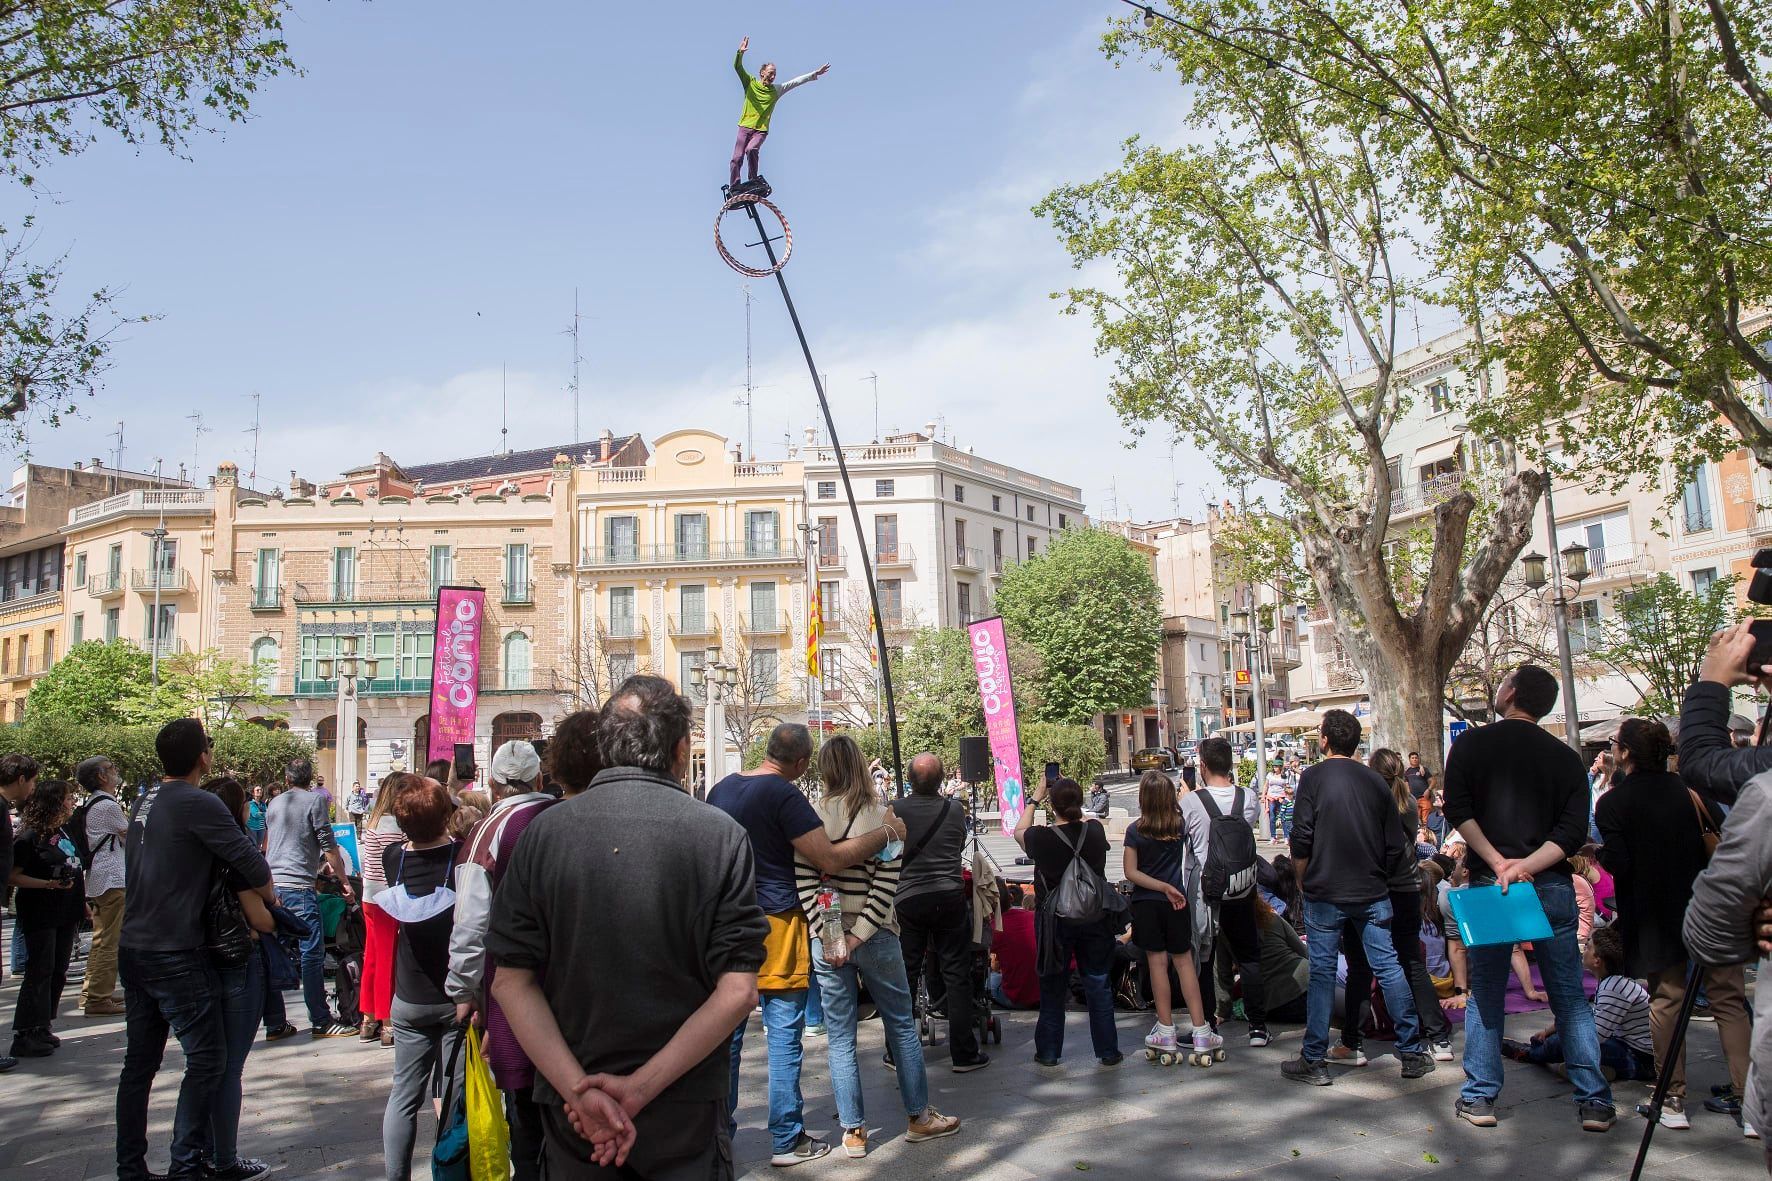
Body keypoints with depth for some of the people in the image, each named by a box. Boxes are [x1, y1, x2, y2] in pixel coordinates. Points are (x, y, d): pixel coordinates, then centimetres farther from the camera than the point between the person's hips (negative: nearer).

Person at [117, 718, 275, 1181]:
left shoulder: (144, 801, 10)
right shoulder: (198, 804, -16)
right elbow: (250, 861, -18)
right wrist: (270, 899, 1)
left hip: (133, 949, 9)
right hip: (176, 956, -8)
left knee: (139, 1062, 15)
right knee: (207, 1058, 0)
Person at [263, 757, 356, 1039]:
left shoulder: (275, 802, 17)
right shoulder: (316, 798, -2)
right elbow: (328, 844, -7)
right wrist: (343, 880, 1)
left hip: (271, 885, 7)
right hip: (299, 886, -7)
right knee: (312, 953, -3)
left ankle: (274, 1023, 14)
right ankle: (322, 1022, 0)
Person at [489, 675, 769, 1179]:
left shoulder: (544, 832, -6)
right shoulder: (721, 835, -11)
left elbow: (510, 979, -9)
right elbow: (736, 991, -16)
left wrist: (579, 1089, -11)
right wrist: (642, 1088, -14)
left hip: (572, 1118, 2)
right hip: (686, 1117, -1)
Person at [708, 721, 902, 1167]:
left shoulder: (721, 788, 8)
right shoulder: (783, 795, -15)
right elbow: (831, 859, -18)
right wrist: (886, 831, -8)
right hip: (775, 923, -7)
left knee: (728, 1031, 13)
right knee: (784, 1034, 3)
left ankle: (720, 1131, 21)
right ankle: (787, 1141, 10)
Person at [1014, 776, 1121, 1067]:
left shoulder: (1042, 838, -18)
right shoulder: (1095, 830, -10)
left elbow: (1019, 831, 5)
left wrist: (1035, 798, 11)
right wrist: (1071, 797, 16)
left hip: (1055, 921, -2)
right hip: (1093, 919, 2)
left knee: (1052, 987, 12)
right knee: (1098, 984, 12)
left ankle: (1048, 1051, 20)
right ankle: (1108, 1051, 18)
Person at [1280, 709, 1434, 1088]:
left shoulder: (1314, 777, -7)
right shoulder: (1375, 780, 5)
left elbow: (1301, 839, -11)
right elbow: (1396, 846, 8)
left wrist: (1301, 881, 4)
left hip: (1325, 893, -3)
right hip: (1372, 893, 3)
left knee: (1322, 972, 1)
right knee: (1388, 967, 8)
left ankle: (1314, 1061, 6)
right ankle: (1412, 1053, 12)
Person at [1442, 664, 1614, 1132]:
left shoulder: (1472, 743, 1)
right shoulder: (1566, 757, 6)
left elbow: (1458, 810, -11)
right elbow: (1574, 831, -5)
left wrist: (1497, 862, -11)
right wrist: (1526, 865, -13)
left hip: (1488, 882, -1)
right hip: (1552, 885, 2)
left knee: (1485, 994, 7)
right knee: (1570, 997, 9)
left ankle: (1479, 1097, 9)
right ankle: (1595, 1101, 11)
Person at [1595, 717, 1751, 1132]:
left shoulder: (1612, 803, -9)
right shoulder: (1688, 789, 4)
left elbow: (1618, 865, -15)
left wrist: (1597, 851, 4)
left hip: (1659, 917, -3)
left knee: (1666, 1001, 6)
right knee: (1729, 1000, 6)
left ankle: (1673, 1100, 9)